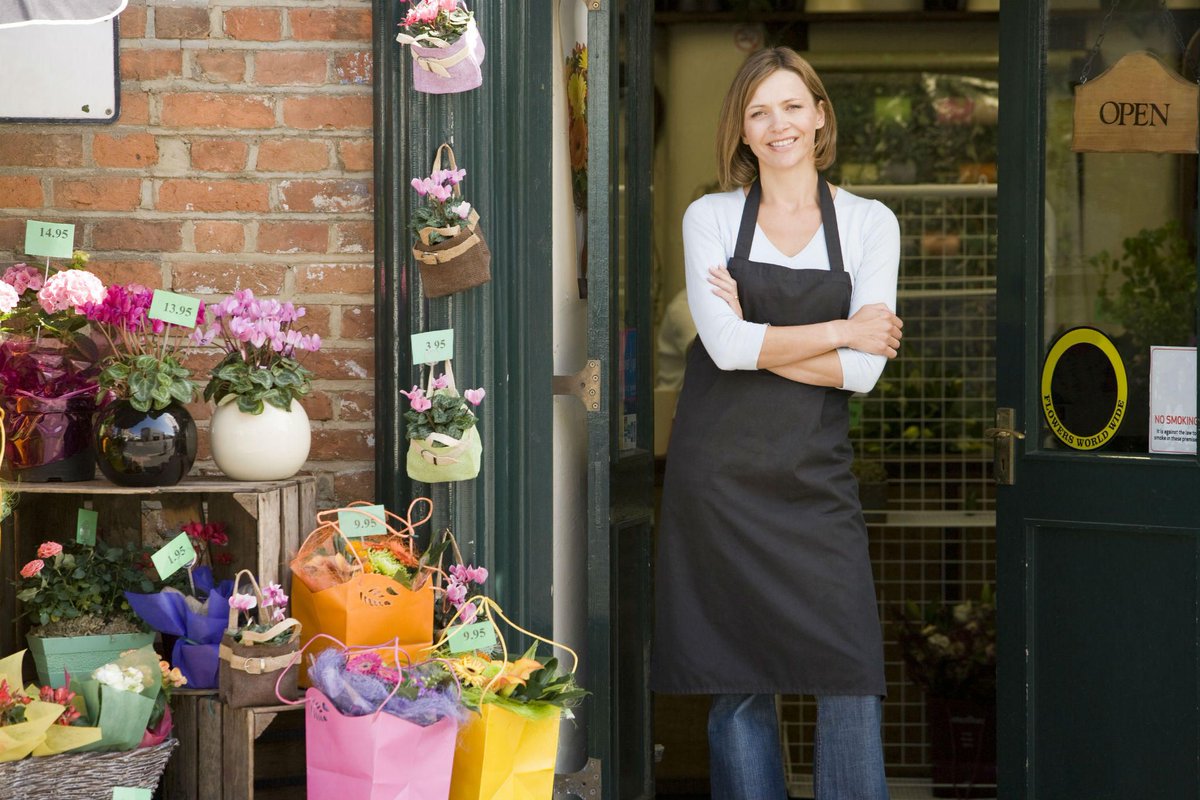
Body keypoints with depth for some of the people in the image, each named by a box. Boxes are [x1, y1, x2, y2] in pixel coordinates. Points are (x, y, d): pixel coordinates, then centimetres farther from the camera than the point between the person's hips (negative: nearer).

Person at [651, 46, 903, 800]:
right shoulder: (711, 217, 5)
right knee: (737, 681, 4)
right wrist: (839, 331, -8)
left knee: (851, 678, -6)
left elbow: (863, 370, -6)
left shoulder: (870, 223, 5)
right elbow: (727, 345, -11)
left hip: (815, 476, 0)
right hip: (719, 473, 0)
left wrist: (758, 338, -9)